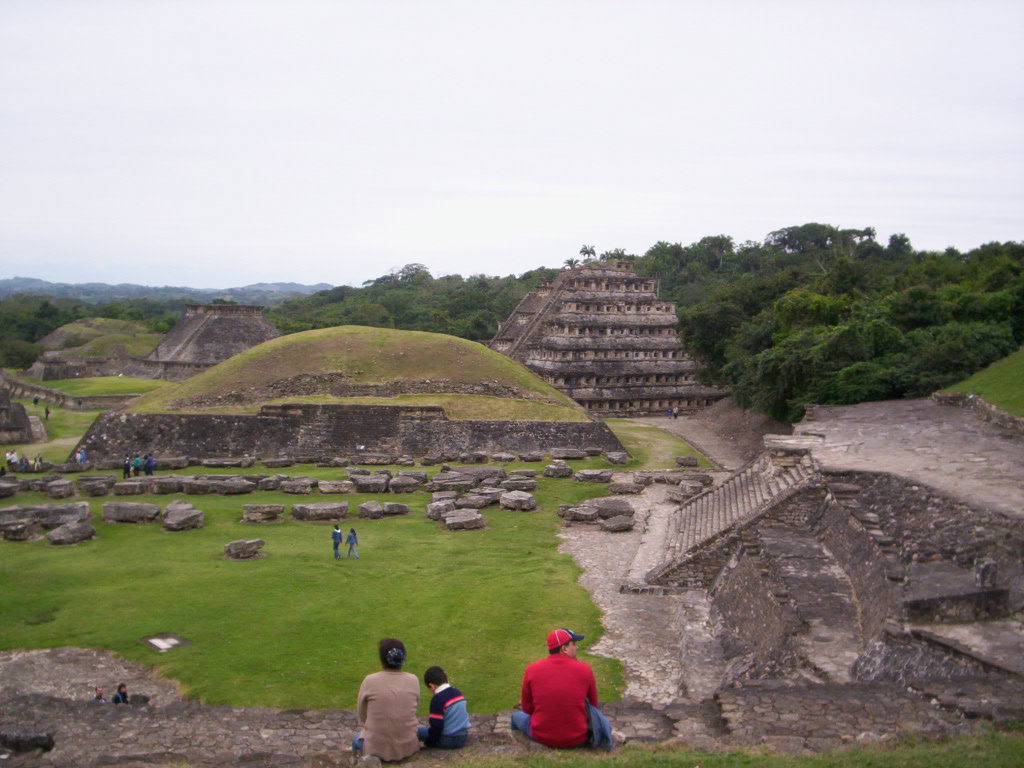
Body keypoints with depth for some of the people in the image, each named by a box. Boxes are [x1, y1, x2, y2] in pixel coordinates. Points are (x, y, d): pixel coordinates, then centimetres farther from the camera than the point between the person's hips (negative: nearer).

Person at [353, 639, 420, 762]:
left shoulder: (370, 681, -14)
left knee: (357, 737, 31)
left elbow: (361, 714, -1)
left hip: (377, 748, -2)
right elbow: (415, 707, 5)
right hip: (408, 748, 2)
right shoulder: (413, 680, -8)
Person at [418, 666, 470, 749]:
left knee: (418, 730, -3)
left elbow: (436, 726, -18)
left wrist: (427, 743, -5)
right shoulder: (458, 692, 9)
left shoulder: (437, 699, -16)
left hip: (448, 741, -8)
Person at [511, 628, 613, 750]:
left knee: (517, 716, 29)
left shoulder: (531, 669, -9)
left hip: (541, 738, 1)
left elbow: (526, 708, 2)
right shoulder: (584, 669, -10)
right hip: (577, 740, -1)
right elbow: (593, 704, 5)